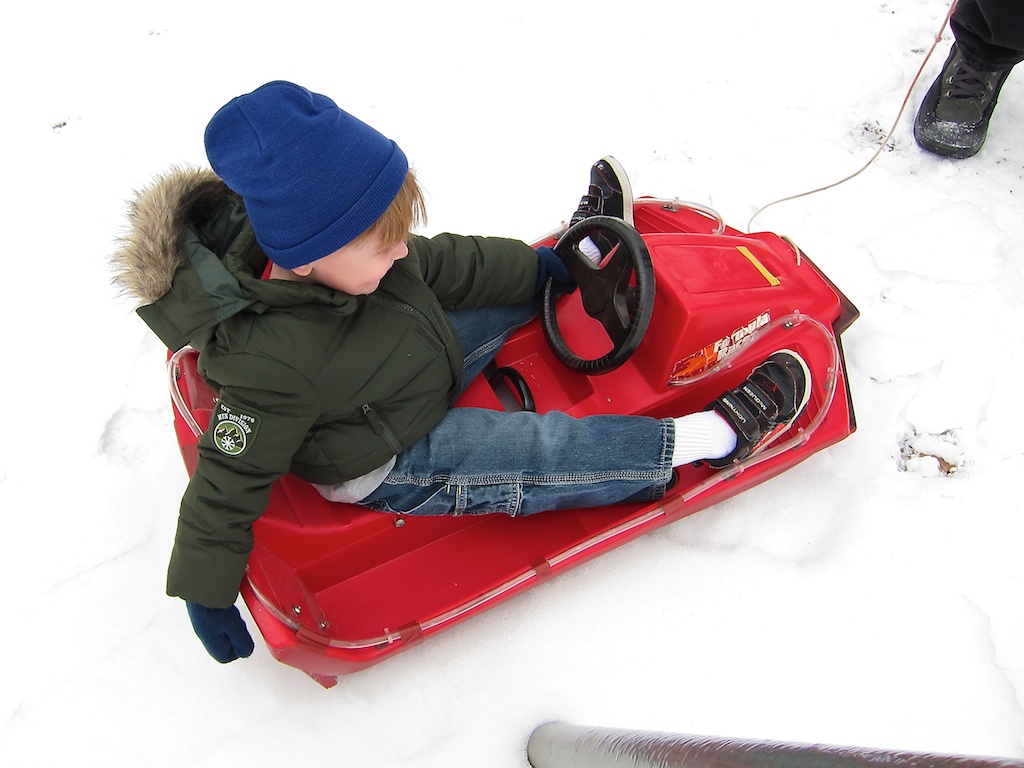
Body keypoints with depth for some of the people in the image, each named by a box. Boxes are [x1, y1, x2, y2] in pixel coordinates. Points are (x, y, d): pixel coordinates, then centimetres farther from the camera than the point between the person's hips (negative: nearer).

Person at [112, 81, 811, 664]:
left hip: (423, 374, 8)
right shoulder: (272, 361, -38)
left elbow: (439, 264, 1)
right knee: (549, 455, -16)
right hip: (385, 470, -8)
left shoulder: (345, 253, -16)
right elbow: (230, 477, -26)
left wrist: (537, 266, 6)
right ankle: (713, 438, -6)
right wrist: (206, 594, -17)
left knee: (511, 287, 13)